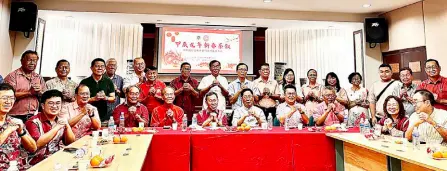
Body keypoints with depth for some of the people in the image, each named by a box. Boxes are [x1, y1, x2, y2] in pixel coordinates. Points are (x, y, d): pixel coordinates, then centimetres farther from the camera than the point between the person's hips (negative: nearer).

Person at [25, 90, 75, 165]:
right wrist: (57, 127, -23)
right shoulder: (34, 122, -9)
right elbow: (37, 144, -23)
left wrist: (67, 126, -12)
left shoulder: (60, 121, 5)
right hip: (38, 162, -5)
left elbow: (70, 143, 2)